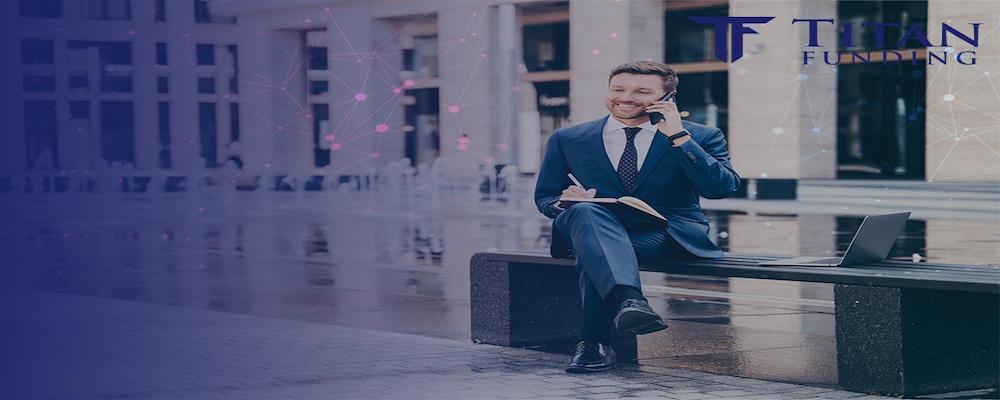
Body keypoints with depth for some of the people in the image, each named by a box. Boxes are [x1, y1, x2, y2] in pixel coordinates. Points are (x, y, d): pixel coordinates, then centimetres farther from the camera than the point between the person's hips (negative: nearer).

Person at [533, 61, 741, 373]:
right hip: (595, 228, 2)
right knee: (585, 211, -38)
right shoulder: (568, 140, 14)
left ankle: (594, 343, -36)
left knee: (596, 254, -36)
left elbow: (723, 188, -7)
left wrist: (678, 136, -12)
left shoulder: (700, 137, 8)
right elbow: (544, 198, 15)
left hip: (668, 235, -2)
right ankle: (629, 300, -59)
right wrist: (567, 203, -11)